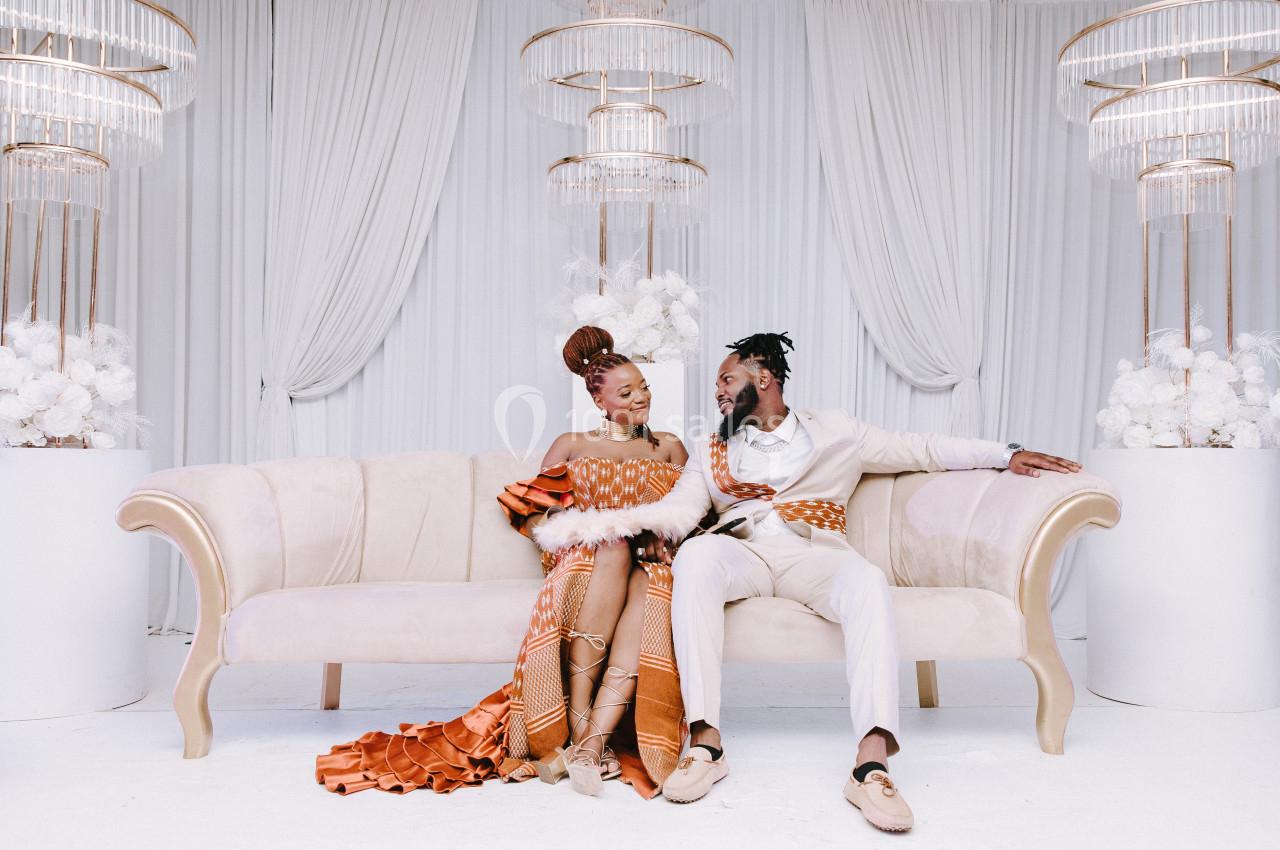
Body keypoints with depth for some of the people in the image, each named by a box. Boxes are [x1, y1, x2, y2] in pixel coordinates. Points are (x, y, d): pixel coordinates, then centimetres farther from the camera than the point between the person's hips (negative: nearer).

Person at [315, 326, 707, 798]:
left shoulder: (668, 447, 23)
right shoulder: (571, 446, 18)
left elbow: (691, 512, 15)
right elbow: (535, 516, 8)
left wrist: (659, 533, -7)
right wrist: (595, 529, -9)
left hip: (649, 565, 1)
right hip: (583, 561, -1)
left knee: (650, 588, -39)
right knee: (614, 548, -39)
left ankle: (593, 741, -49)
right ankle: (578, 720, -42)